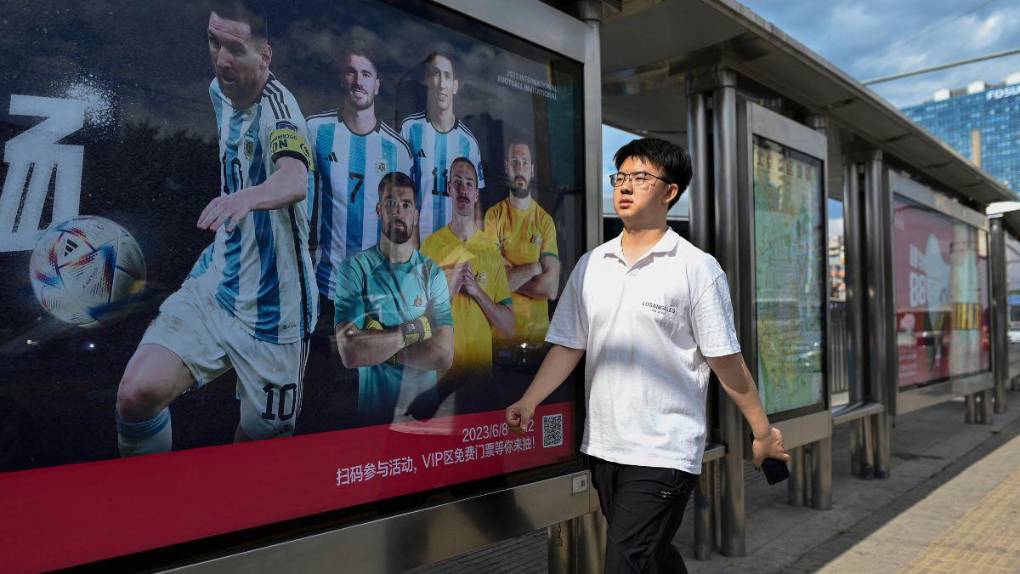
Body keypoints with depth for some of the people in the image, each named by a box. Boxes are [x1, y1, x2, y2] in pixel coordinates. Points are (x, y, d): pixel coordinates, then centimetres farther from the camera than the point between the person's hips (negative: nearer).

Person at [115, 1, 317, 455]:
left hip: (273, 311, -5)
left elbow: (296, 181, -39)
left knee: (260, 440, 6)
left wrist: (248, 196, -58)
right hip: (214, 286, 6)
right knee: (138, 392, -16)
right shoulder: (219, 92, 7)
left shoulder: (278, 105, -17)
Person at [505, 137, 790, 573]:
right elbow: (568, 346, 9)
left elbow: (726, 362, -4)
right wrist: (528, 402, 0)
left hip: (664, 451, -5)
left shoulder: (696, 268, -6)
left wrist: (763, 431, -1)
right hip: (602, 446, 5)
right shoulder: (590, 264, 7)